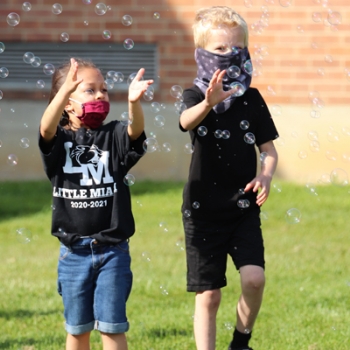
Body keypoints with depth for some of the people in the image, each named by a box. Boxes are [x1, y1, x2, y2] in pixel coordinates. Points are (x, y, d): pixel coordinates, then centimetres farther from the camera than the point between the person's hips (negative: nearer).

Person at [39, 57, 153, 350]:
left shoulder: (114, 136, 0)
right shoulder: (59, 140, -1)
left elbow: (135, 130, -21)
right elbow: (47, 128, -24)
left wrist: (134, 102, -45)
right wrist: (65, 90, -43)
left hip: (113, 251, -1)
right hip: (73, 252, 1)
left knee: (111, 325, -1)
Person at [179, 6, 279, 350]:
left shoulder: (252, 99, 3)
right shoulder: (196, 96, -5)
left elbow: (269, 150, 7)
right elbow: (187, 120, -29)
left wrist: (265, 176, -16)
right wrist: (208, 103, -52)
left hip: (244, 209, 2)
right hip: (203, 211, -2)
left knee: (254, 278, -15)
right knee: (208, 295, 0)